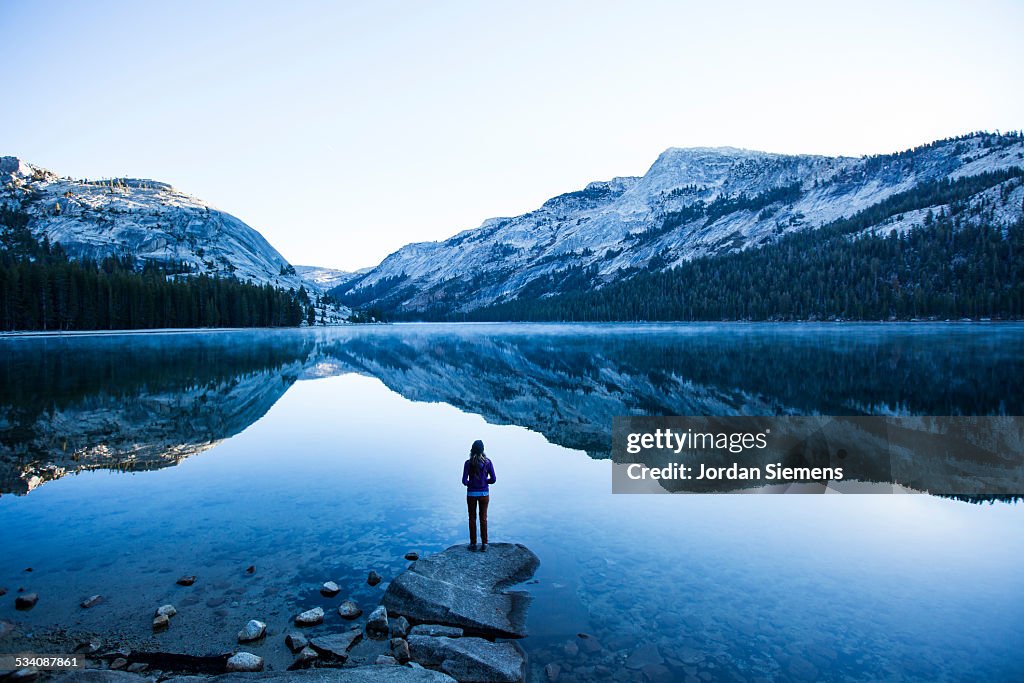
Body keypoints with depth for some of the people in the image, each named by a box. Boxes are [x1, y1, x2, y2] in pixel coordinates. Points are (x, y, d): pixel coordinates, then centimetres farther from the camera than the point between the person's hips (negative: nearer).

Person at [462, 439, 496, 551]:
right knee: (483, 518, 12)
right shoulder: (487, 462, -9)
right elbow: (493, 479, -7)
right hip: (484, 494, 1)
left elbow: (464, 481, -14)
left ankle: (473, 543, 18)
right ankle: (484, 544, 15)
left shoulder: (468, 463, -13)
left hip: (471, 494, -1)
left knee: (472, 518, 12)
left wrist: (469, 483, 8)